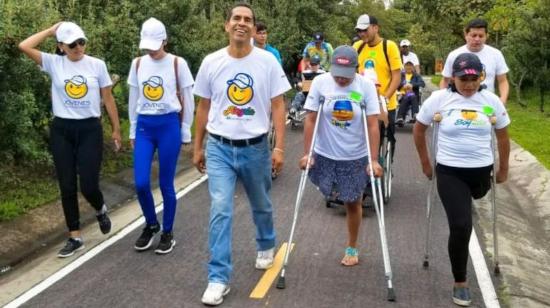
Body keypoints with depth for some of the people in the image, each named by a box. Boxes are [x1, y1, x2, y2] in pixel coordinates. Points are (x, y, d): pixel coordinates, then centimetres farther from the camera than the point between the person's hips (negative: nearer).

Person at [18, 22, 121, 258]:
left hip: (90, 129, -1)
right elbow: (24, 46, -13)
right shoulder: (54, 63, -1)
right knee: (67, 187, 5)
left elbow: (108, 99, 5)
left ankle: (100, 210, 31)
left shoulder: (97, 65, -1)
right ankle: (75, 237, 17)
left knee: (88, 186, -5)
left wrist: (116, 129, 7)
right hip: (61, 130, 1)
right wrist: (50, 31, -4)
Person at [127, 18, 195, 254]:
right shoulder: (138, 64, 6)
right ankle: (151, 225, 24)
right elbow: (133, 99, 13)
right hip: (144, 126, 3)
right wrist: (132, 131, 13)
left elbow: (187, 100, 0)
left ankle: (167, 233, 19)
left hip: (169, 125, -3)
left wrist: (185, 133, 0)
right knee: (141, 183, -2)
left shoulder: (178, 64, -4)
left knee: (166, 184, 3)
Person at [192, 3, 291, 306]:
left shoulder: (267, 61, -5)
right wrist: (197, 147, 8)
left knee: (261, 206, 19)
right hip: (219, 147, 0)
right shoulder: (211, 62, -2)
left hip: (255, 147, 0)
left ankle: (266, 246, 48)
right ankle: (218, 278, -2)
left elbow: (278, 105, -3)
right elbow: (203, 107, 7)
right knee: (220, 210, -9)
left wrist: (279, 148, -9)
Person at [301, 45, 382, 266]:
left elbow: (373, 126, -12)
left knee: (353, 203, 9)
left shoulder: (366, 86, -13)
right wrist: (307, 153, -10)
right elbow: (310, 120, -7)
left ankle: (352, 248, 28)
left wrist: (374, 160, -16)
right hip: (324, 154, 1)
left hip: (356, 157, 0)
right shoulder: (320, 82, -11)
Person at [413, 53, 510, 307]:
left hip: (482, 170, 3)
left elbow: (502, 135, 9)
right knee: (461, 227, -10)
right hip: (450, 172, -3)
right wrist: (425, 163, 7)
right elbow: (419, 129, 3)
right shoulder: (439, 99, -9)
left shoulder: (491, 101, -3)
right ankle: (460, 283, 6)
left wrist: (503, 168, 15)